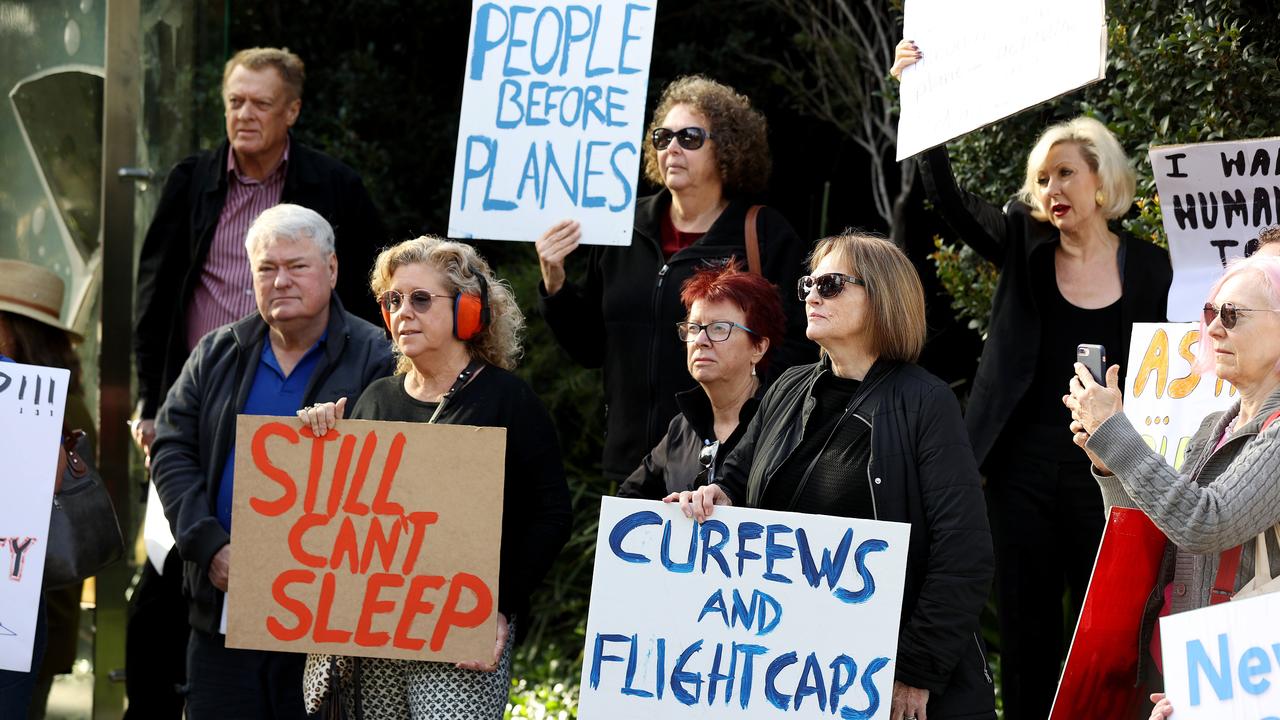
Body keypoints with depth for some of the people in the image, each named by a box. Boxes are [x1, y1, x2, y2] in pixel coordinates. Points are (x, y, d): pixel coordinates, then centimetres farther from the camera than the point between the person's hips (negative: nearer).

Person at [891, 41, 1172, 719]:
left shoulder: (1147, 267, 4)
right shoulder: (1024, 244, 5)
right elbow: (947, 197, -8)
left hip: (1105, 474, -1)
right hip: (1024, 466, 1)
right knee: (1026, 637, 7)